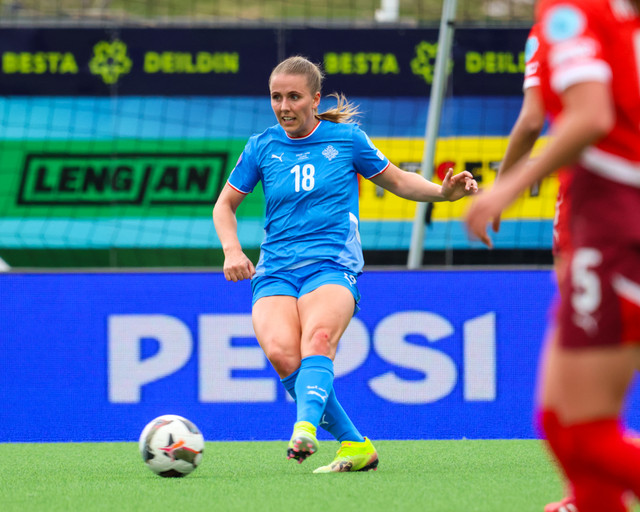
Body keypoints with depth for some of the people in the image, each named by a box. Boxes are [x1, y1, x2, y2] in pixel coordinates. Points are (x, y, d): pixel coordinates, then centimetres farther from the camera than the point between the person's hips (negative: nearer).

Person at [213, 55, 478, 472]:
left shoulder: (346, 139, 8)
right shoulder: (262, 147, 11)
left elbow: (397, 181, 20)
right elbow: (225, 204, 23)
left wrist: (443, 191, 2)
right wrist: (232, 249, 4)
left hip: (332, 265, -2)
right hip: (275, 271, 2)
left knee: (317, 339, -35)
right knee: (281, 352, -27)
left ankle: (306, 429, -57)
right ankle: (353, 444, -15)